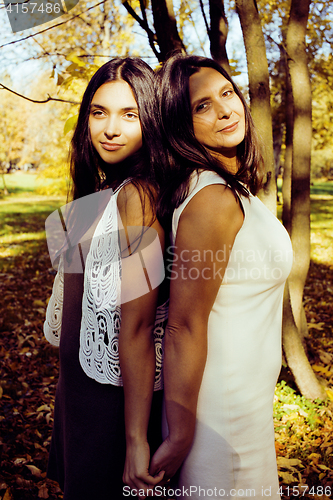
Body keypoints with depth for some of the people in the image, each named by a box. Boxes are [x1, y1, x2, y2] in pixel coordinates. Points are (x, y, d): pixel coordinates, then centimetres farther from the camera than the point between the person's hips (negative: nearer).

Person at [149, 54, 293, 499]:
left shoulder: (232, 187, 4)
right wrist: (180, 436, -19)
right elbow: (185, 326, -26)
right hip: (224, 407, -9)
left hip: (246, 393, 9)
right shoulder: (214, 199, -26)